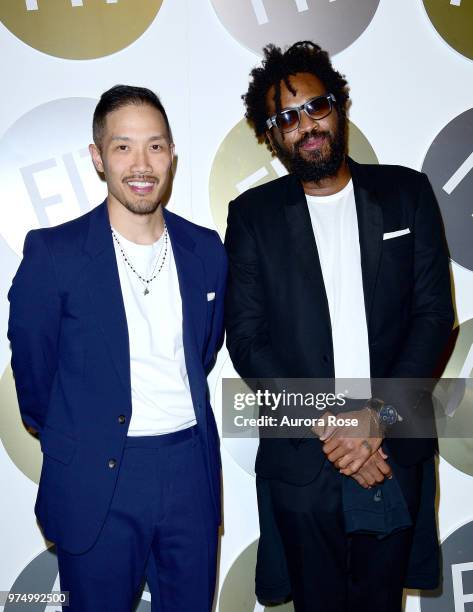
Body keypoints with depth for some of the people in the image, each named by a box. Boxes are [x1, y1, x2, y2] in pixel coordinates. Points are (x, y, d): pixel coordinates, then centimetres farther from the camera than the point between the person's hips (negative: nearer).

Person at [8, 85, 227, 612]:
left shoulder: (205, 249, 2)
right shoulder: (52, 252, -11)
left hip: (192, 472, 4)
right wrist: (73, 442, 8)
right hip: (96, 482, -3)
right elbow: (33, 371, -2)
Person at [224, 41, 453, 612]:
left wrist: (379, 414, -13)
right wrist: (325, 426, -13)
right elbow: (246, 339, -4)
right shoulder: (252, 214, 0)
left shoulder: (407, 193, 2)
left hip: (395, 452, 1)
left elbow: (434, 313, -2)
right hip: (301, 459, 0)